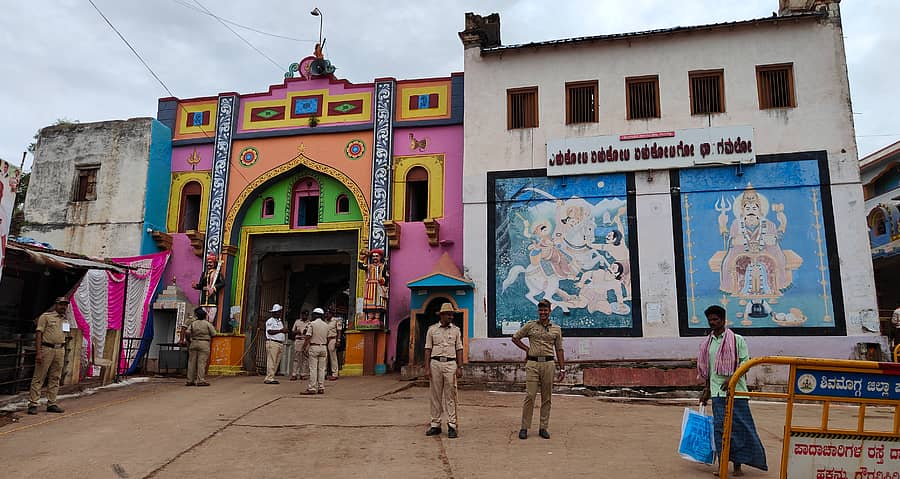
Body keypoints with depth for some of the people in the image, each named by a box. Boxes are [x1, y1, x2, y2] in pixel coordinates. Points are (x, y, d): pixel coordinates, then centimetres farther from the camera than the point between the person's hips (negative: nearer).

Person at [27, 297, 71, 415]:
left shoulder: (65, 320, 17)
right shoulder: (46, 316, -2)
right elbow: (39, 334, -8)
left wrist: (64, 354, 13)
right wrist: (38, 352, -15)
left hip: (60, 350, 6)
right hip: (46, 348, -6)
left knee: (55, 378, 8)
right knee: (39, 377, -4)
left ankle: (51, 404, 13)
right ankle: (33, 404, 0)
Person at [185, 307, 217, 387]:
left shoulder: (193, 323, 7)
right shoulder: (207, 324, -3)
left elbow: (187, 333, -1)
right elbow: (213, 334, -4)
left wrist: (189, 340, 15)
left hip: (194, 343, 4)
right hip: (204, 344, -4)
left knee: (192, 362, 9)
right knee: (201, 362, -3)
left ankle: (190, 380, 12)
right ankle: (200, 380, -5)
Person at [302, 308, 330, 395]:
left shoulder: (312, 324, -6)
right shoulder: (326, 325, 8)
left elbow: (308, 338, -10)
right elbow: (328, 338, 10)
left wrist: (304, 348, -5)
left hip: (314, 347, -4)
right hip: (324, 347, 5)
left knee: (313, 369, -3)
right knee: (321, 369, 7)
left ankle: (312, 388, -4)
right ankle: (321, 388, 8)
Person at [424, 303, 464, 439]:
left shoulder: (456, 330, 8)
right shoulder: (432, 329, 6)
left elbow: (459, 349, 7)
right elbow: (428, 349, 5)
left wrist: (460, 367, -1)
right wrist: (427, 367, -2)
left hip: (450, 364, 0)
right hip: (435, 363, 0)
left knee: (450, 395, -1)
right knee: (435, 395, 5)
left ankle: (452, 425, 2)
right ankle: (435, 425, 13)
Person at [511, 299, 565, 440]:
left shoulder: (556, 329, 10)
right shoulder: (530, 325, 6)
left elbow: (559, 350, 11)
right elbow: (515, 338, 14)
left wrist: (562, 369, 7)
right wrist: (527, 349, 6)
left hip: (548, 364, 2)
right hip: (532, 364, -2)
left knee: (546, 398, 6)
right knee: (530, 396, -4)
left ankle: (543, 428, 15)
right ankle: (524, 427, 4)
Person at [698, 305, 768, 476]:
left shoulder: (737, 340, -1)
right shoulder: (707, 343, 13)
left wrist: (732, 378, -21)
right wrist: (707, 390, 16)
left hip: (735, 391, -4)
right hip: (717, 392, 4)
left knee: (739, 427, 0)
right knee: (719, 427, 2)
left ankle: (738, 465, 11)